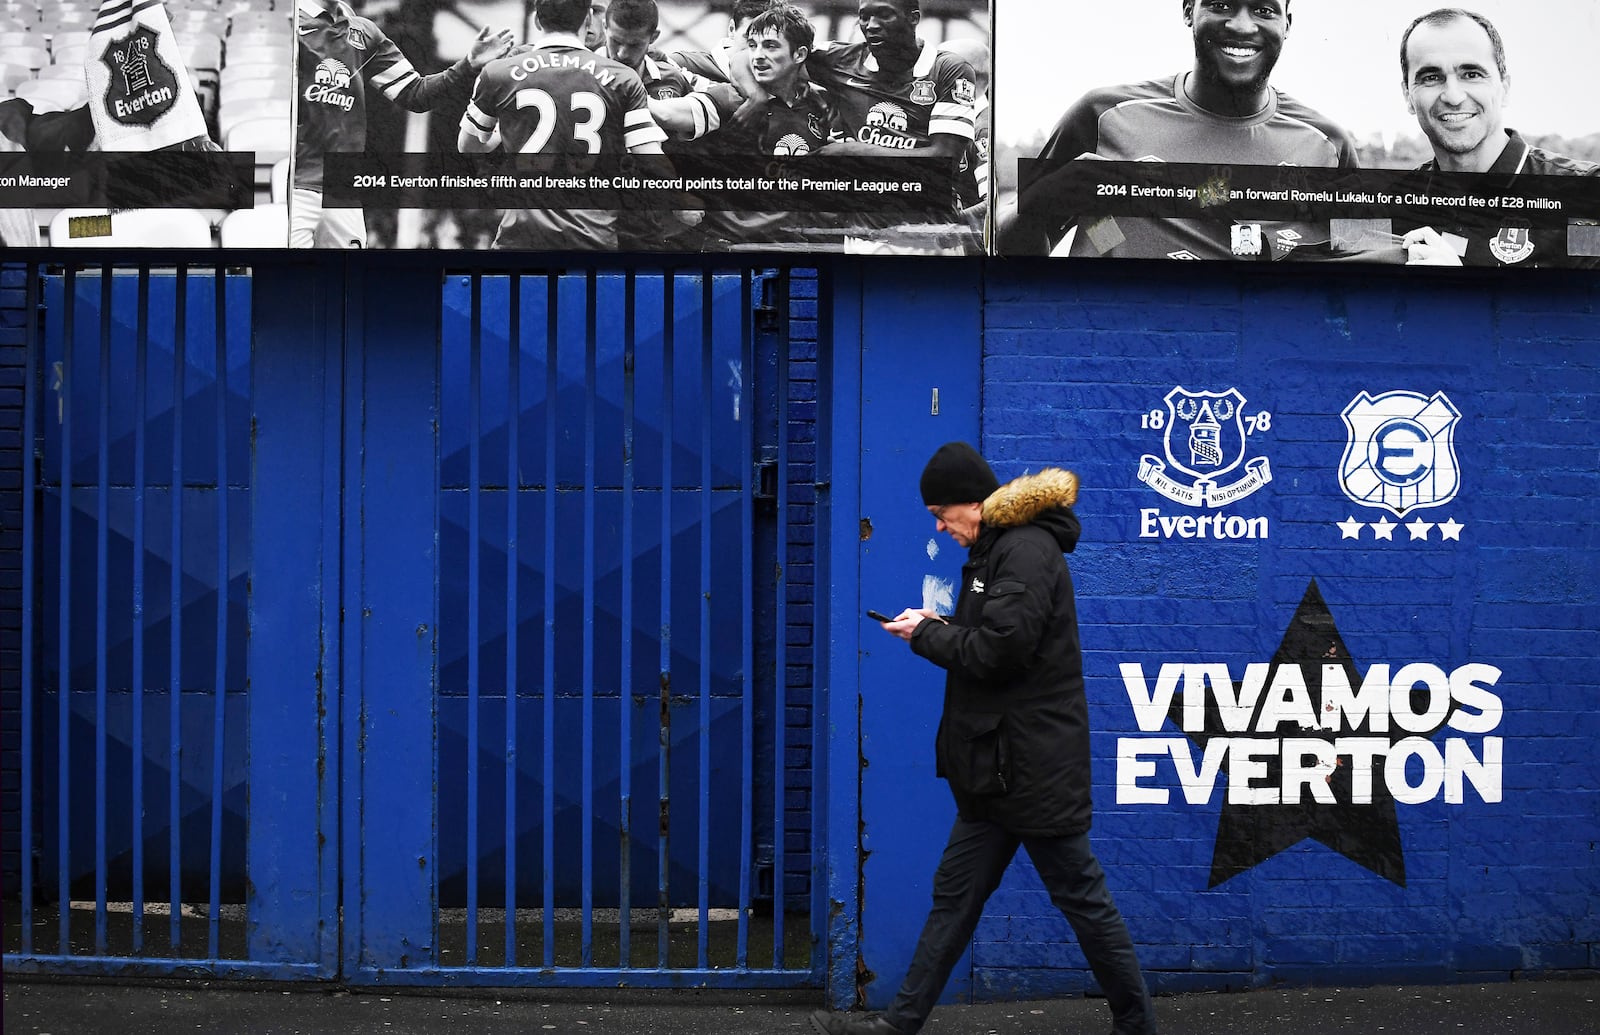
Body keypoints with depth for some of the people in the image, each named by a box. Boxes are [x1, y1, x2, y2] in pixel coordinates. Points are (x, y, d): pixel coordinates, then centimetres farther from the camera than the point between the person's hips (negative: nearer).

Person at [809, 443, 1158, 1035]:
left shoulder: (1027, 552, -17)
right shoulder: (998, 547, 14)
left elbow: (998, 650, -23)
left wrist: (926, 636, -10)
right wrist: (940, 627, 4)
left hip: (1032, 763, -10)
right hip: (997, 765, 10)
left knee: (1081, 897, 1)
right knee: (955, 894, 11)